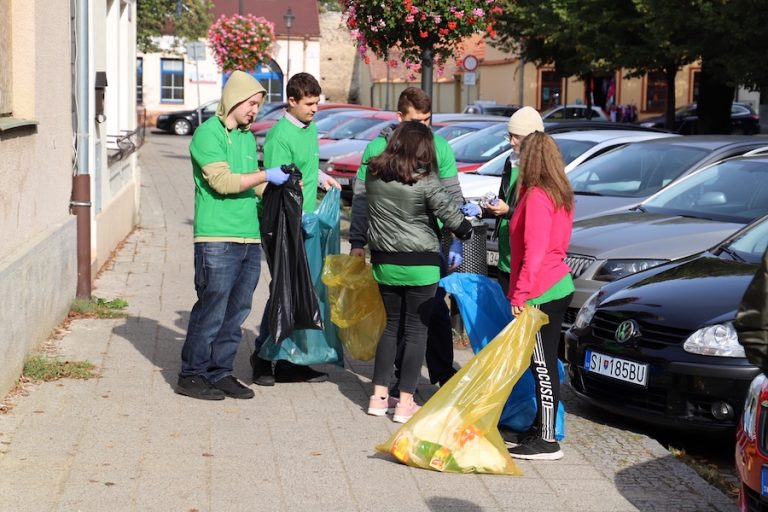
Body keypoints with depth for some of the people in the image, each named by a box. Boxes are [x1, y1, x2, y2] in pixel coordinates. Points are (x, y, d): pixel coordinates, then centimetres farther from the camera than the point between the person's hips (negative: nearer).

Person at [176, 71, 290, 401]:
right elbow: (222, 181, -15)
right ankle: (192, 376, 6)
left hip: (250, 238, 8)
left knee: (235, 313, 9)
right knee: (211, 310, -4)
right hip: (217, 239, -8)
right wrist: (266, 176, -15)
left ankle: (220, 373, 17)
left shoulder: (248, 137, 20)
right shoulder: (208, 133, -6)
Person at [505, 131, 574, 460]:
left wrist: (520, 294, -20)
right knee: (545, 365, 16)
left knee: (543, 367, -6)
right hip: (558, 286, 10)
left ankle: (547, 441, -2)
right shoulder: (560, 195, 12)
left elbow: (534, 253, -22)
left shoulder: (536, 197, -17)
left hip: (541, 294, -10)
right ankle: (542, 426, 25)